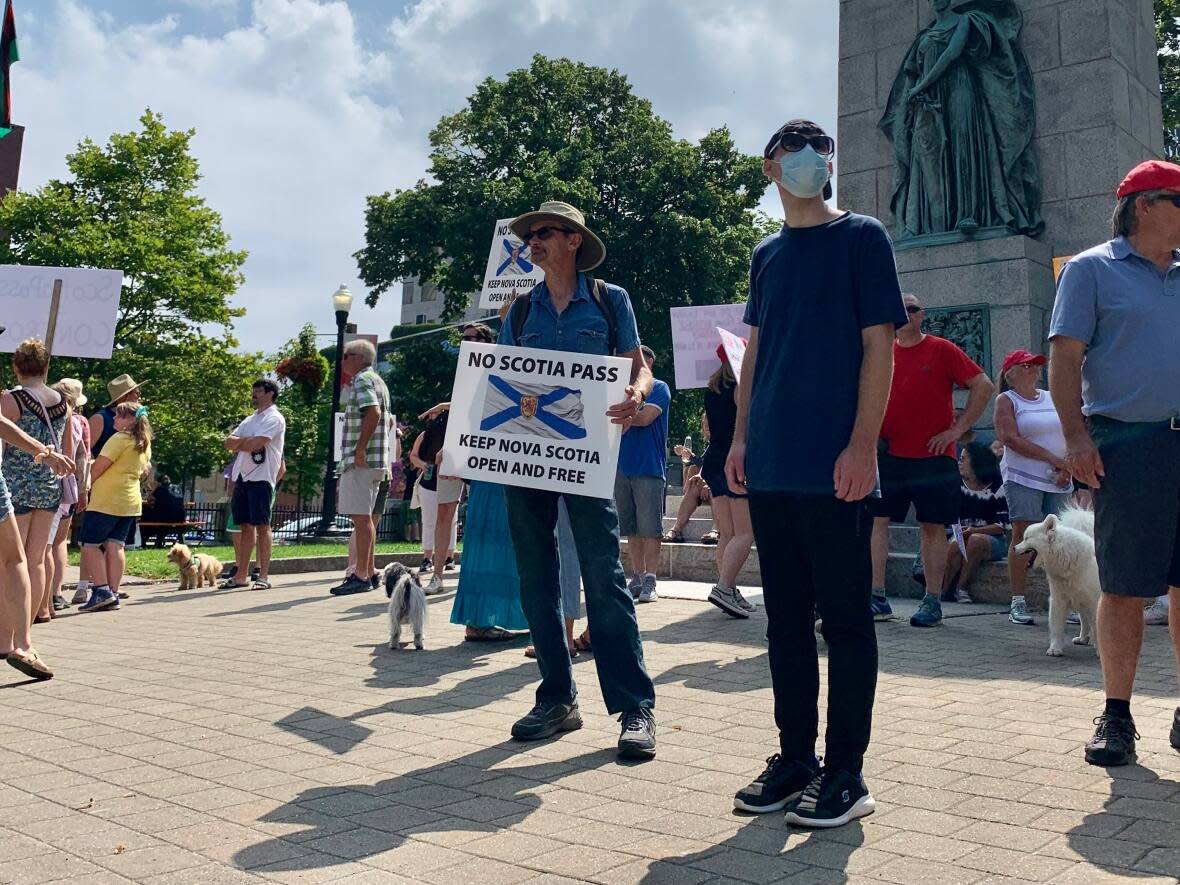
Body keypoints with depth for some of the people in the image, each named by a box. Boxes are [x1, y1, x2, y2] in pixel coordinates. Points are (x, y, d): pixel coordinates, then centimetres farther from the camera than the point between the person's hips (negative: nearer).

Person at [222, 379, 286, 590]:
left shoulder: (274, 418, -5)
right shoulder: (250, 420, 22)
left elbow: (254, 444, -17)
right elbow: (228, 443, 14)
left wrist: (239, 442, 3)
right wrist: (247, 441, -5)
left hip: (261, 477, -8)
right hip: (242, 477, 8)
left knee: (262, 526, -7)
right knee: (246, 526, 8)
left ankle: (264, 576, -5)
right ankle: (241, 575, 11)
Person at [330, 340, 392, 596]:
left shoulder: (362, 380, -8)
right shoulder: (377, 381, 23)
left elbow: (373, 412, -23)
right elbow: (384, 418, 25)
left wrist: (360, 448, -24)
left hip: (360, 460, -11)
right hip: (375, 460, 11)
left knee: (361, 517, -10)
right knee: (365, 517, 15)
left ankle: (361, 576, -10)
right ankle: (369, 571, 20)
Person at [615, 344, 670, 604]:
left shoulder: (658, 388, 2)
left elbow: (645, 417, -12)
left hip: (649, 468, -5)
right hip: (622, 466, 5)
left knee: (650, 528, -5)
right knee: (631, 529, 7)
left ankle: (650, 582, -3)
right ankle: (637, 578, 13)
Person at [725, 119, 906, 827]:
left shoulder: (862, 237, 1)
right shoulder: (767, 255, 17)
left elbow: (879, 345, -5)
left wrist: (863, 445, -14)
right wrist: (742, 437, 11)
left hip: (835, 466, -6)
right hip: (770, 466, 6)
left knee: (845, 618, 1)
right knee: (786, 617, 11)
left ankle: (846, 774, 11)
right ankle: (796, 758, 22)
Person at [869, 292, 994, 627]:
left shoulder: (941, 350, 1)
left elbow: (983, 386, -2)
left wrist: (958, 429, -6)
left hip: (933, 456, -3)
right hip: (887, 456, 3)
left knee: (932, 527, 2)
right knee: (875, 520, -4)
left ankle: (932, 602, 10)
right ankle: (877, 598, 1)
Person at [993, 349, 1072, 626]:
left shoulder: (1053, 398, 17)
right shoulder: (1006, 400, 3)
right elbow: (1010, 438, -9)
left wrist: (1067, 466, -4)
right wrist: (1052, 458, -11)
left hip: (1058, 480, 4)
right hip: (1023, 478, -4)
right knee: (1024, 535, -8)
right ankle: (1017, 602, -5)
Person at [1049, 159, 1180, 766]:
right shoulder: (1091, 270, 3)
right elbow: (1065, 357, -5)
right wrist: (1076, 435, -16)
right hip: (1127, 444, -5)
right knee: (1124, 589, -1)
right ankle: (1117, 716, 10)